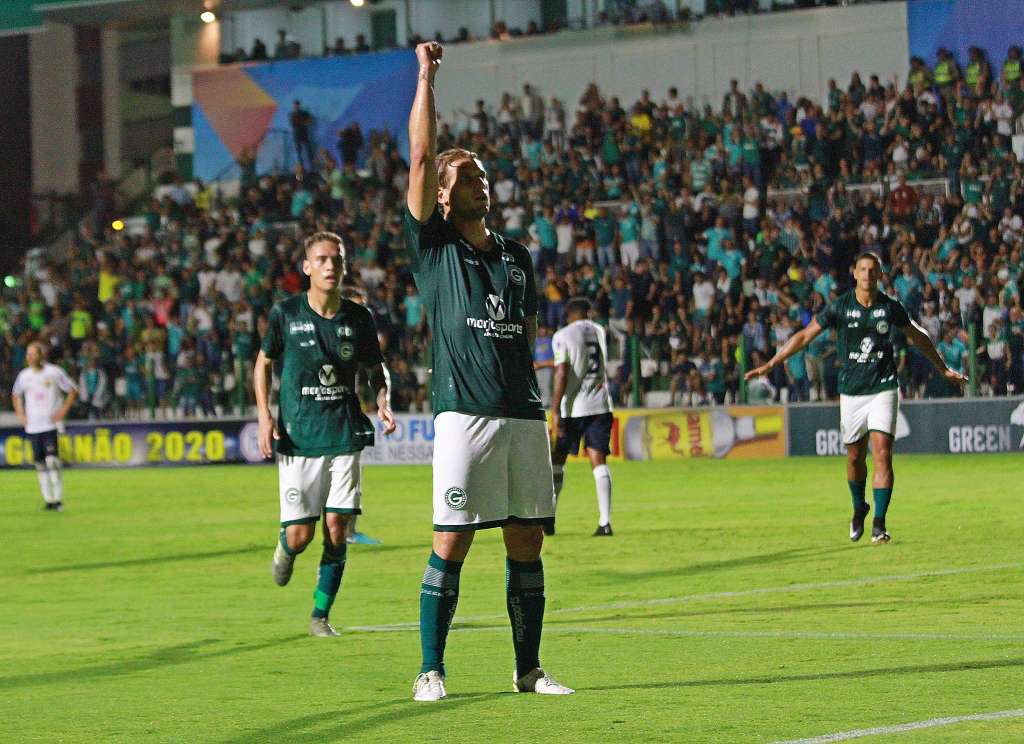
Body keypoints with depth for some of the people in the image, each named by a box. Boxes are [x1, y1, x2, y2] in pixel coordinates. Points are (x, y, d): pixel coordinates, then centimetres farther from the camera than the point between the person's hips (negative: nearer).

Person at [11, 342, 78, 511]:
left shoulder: (54, 372, -5)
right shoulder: (24, 375, 8)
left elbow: (72, 391, 2)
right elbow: (16, 394, 25)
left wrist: (63, 411, -6)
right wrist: (20, 413, 12)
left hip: (51, 424, -5)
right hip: (32, 426, 5)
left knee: (52, 460, -15)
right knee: (39, 463, 5)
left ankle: (58, 499, -10)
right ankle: (48, 499, 12)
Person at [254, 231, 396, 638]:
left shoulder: (358, 318, 2)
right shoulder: (285, 313, -3)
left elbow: (376, 370, 15)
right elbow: (264, 362, 10)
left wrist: (383, 402, -5)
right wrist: (264, 414, -2)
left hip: (345, 436, 1)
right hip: (298, 439, -1)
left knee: (336, 529, -5)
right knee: (300, 534, -5)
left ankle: (321, 615, 9)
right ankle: (284, 548, 33)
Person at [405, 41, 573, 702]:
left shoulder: (518, 258, 19)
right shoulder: (432, 246, 5)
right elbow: (422, 157, -4)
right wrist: (426, 76, -2)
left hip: (524, 417, 5)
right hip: (465, 416, -5)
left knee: (527, 544, 6)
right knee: (451, 546, -6)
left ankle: (529, 669, 14)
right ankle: (431, 671, 1)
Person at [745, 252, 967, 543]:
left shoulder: (891, 308, 1)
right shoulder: (839, 307, -3)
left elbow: (918, 337, 17)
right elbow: (805, 336, 2)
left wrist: (944, 369, 25)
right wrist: (770, 364, -1)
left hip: (883, 388, -1)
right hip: (851, 393, 1)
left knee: (882, 454, -14)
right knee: (855, 457, 9)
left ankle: (879, 523, -12)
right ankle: (859, 509, 35)